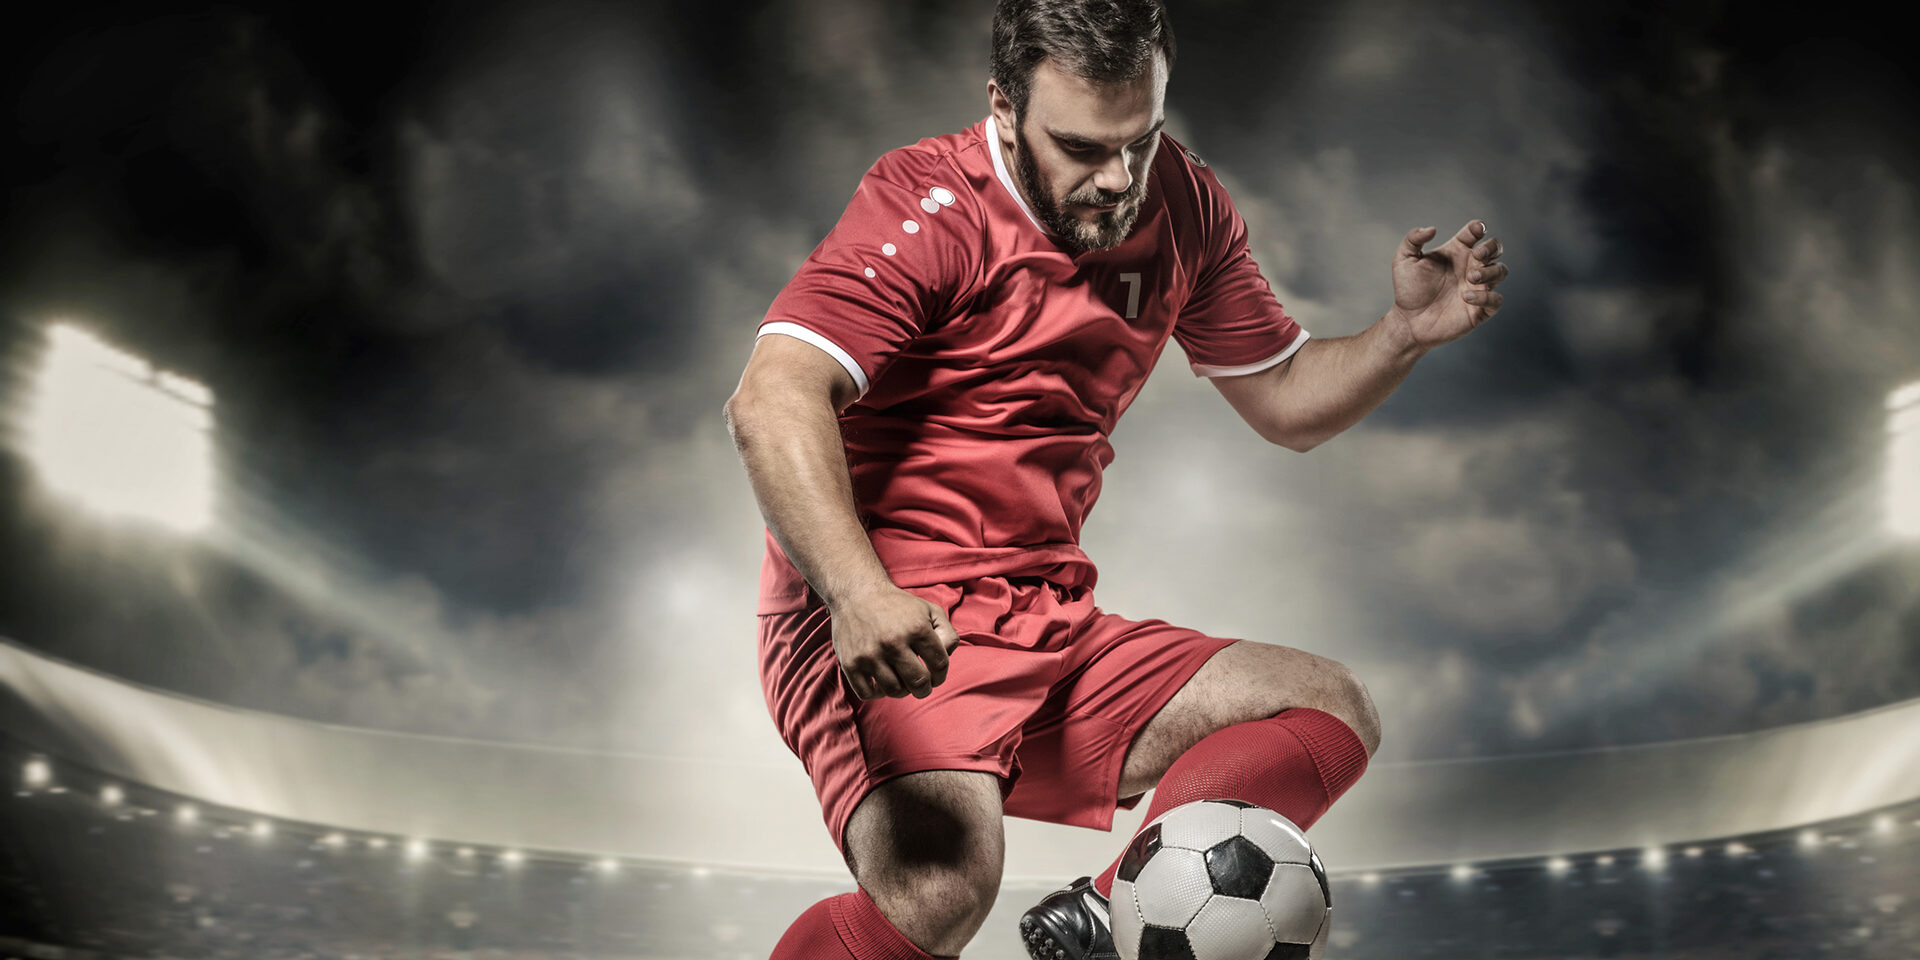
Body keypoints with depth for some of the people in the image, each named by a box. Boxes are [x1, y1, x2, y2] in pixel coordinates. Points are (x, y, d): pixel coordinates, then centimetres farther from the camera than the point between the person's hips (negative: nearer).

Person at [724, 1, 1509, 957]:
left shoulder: (1182, 206, 8)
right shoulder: (928, 207, -13)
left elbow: (1285, 402, 19)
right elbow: (771, 401, -26)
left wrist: (1406, 332, -1)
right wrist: (858, 592, -42)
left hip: (1048, 629, 7)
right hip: (880, 637, -7)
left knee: (1331, 710, 0)